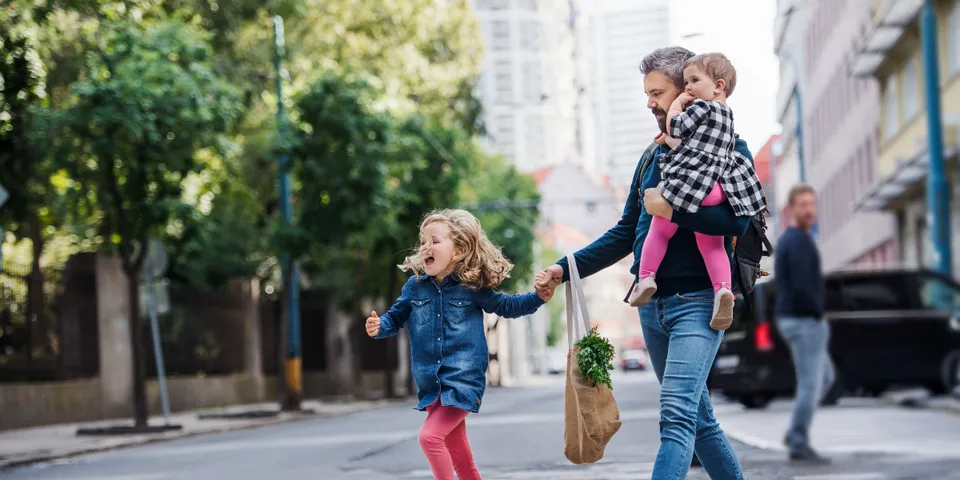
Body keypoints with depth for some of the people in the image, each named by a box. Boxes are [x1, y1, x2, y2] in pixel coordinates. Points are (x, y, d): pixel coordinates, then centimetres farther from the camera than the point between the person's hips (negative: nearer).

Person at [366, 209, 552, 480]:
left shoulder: (472, 288, -3)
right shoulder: (415, 286, 4)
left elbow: (506, 306, 9)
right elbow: (396, 317, 16)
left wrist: (539, 297, -4)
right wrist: (379, 327, -6)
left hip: (463, 380, -5)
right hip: (431, 385, 5)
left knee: (430, 436, -20)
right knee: (457, 453, 13)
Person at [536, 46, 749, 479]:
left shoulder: (726, 147, -3)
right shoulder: (653, 157, 18)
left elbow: (737, 220, -18)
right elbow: (626, 234, 20)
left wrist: (670, 209, -18)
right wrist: (565, 269, 12)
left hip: (697, 301, -8)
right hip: (653, 304, 8)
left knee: (677, 417, -19)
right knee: (697, 419, 12)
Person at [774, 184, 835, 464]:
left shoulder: (785, 240, 16)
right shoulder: (800, 242, -16)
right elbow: (802, 286, -26)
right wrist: (819, 315, -13)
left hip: (790, 318, 10)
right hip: (806, 322, -10)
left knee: (825, 377, 21)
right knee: (810, 384, -4)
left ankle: (795, 433, 17)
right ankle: (799, 445, 1)